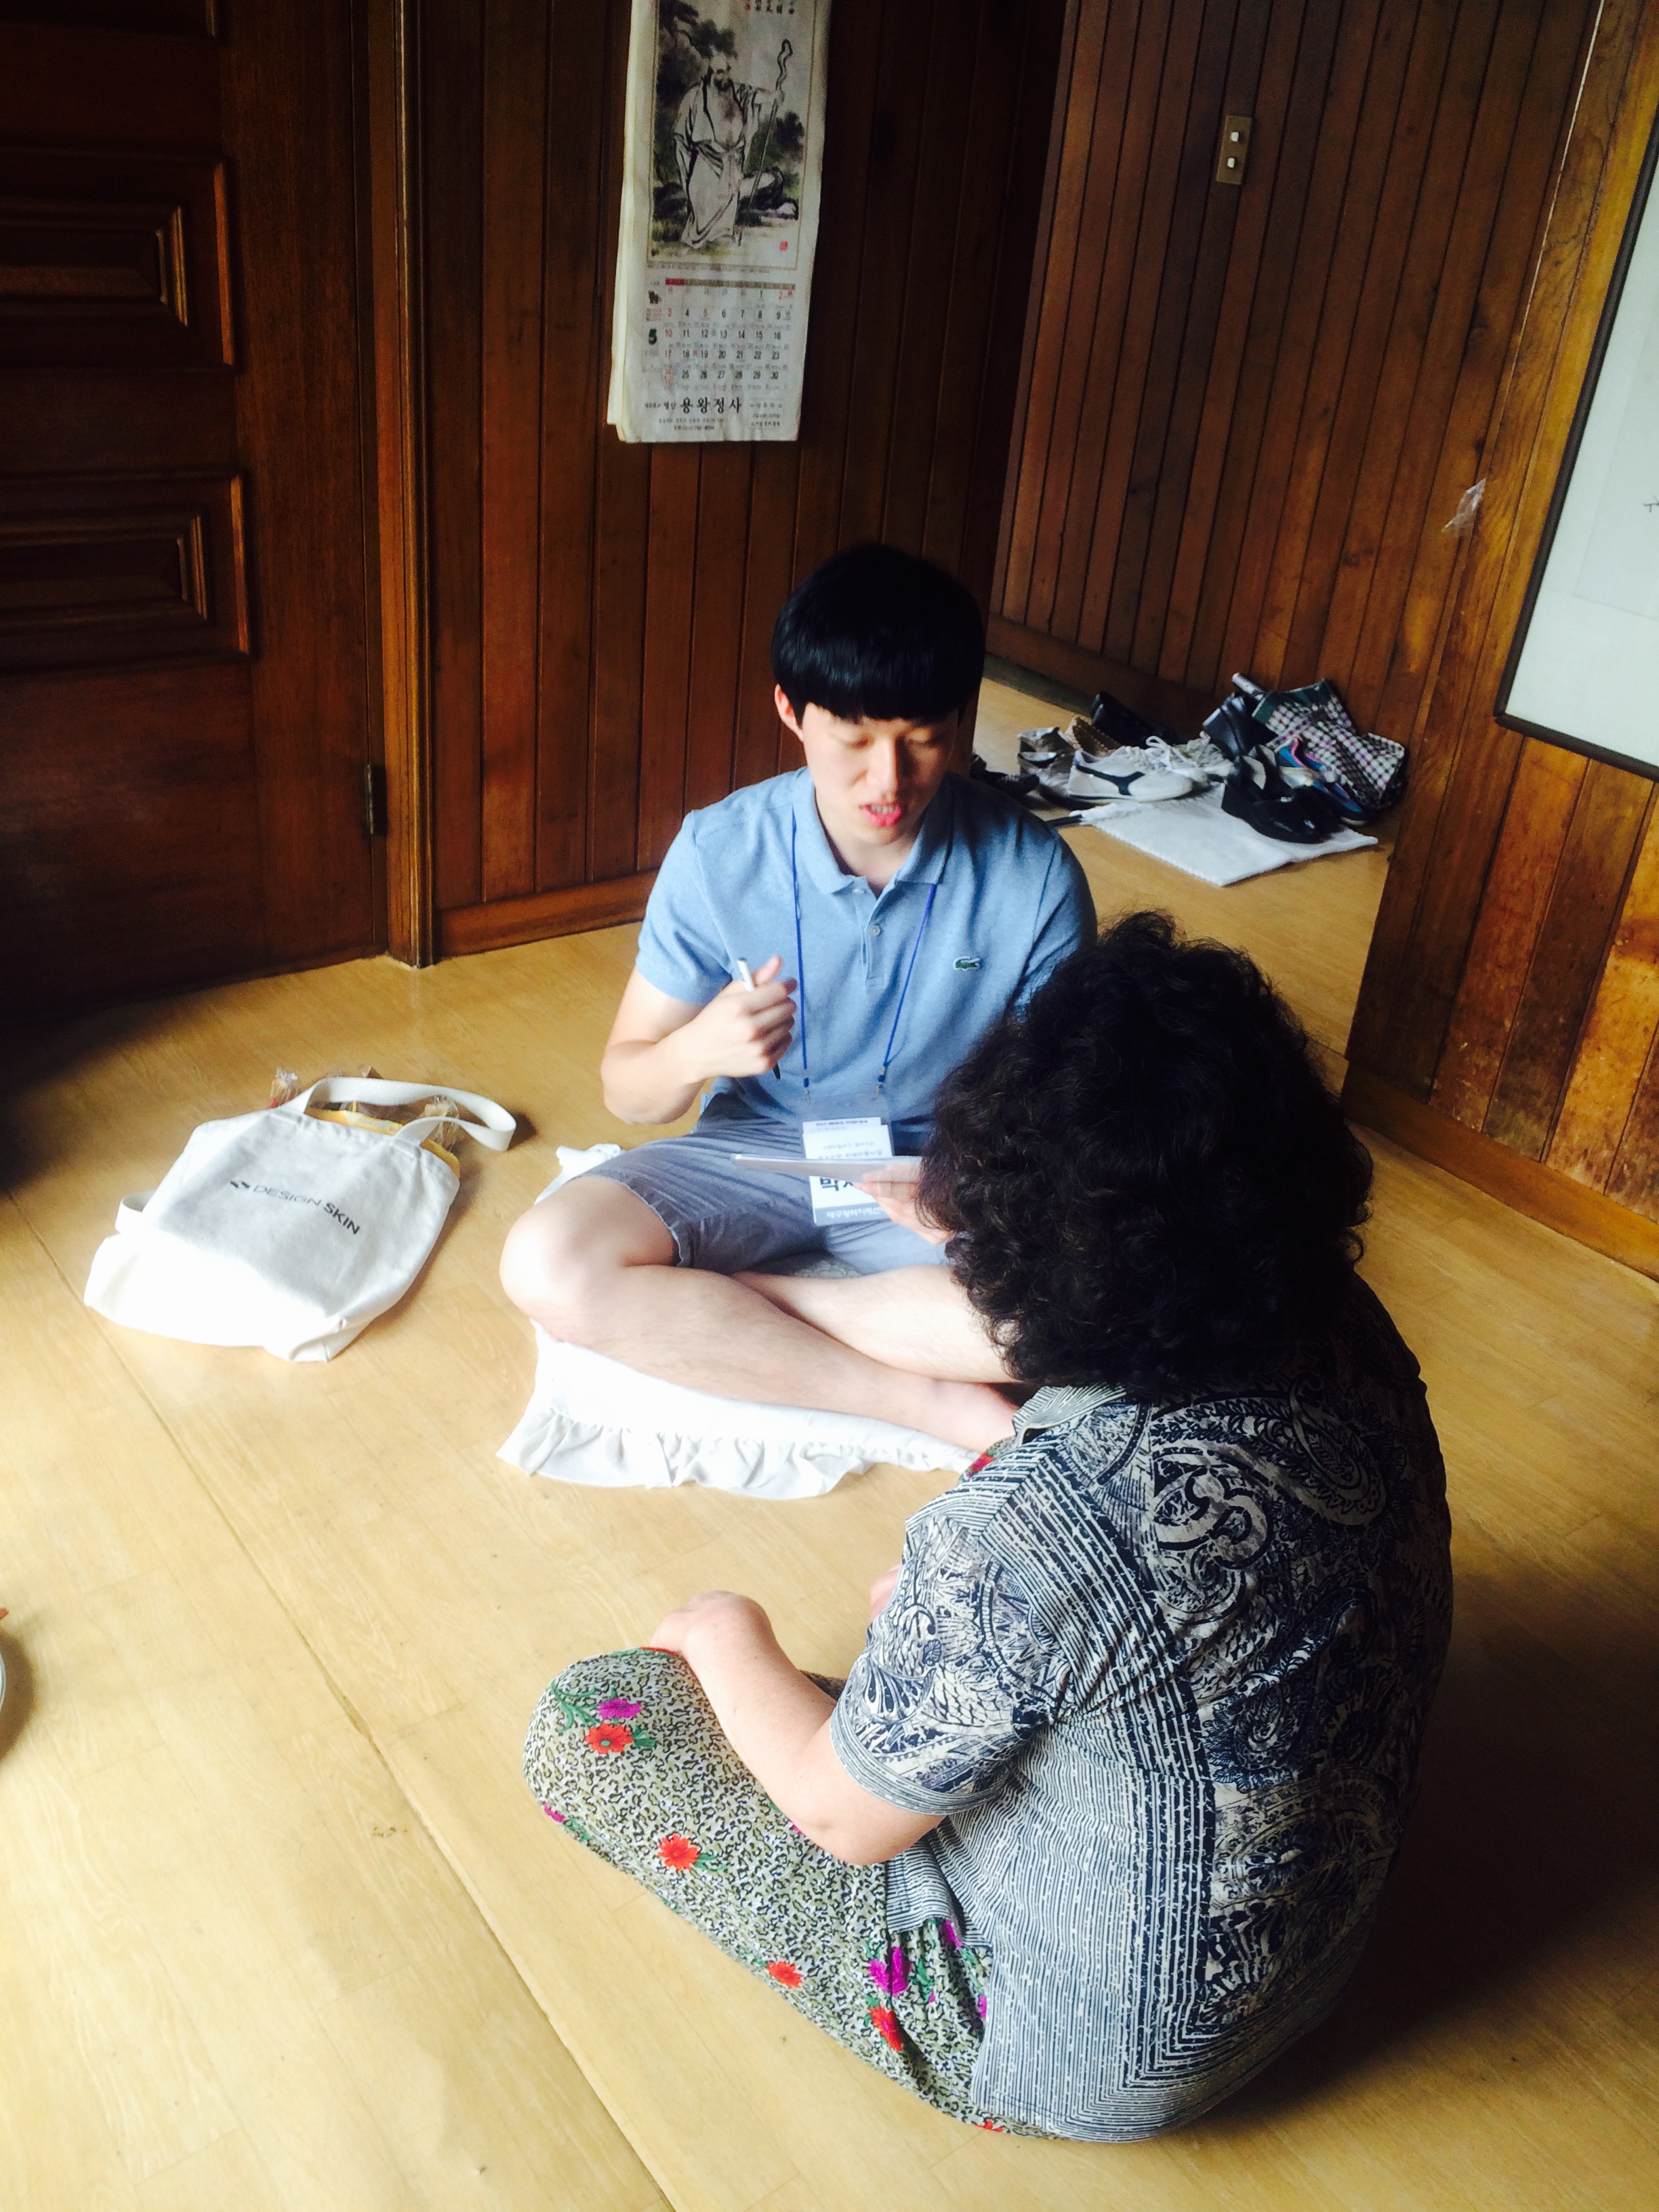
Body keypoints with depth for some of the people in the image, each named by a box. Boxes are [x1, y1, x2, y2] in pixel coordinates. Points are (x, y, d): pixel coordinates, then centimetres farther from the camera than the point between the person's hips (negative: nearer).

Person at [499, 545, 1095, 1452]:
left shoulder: (1033, 876, -15)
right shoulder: (718, 854, -14)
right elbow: (626, 1089, -6)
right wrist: (693, 1051, -31)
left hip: (937, 1168, 0)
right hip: (754, 1148, 1)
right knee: (547, 1262, -26)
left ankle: (707, 1317, -16)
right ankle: (926, 1399, -20)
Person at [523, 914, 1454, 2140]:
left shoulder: (1024, 1537, -40)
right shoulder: (1353, 1342, -18)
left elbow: (843, 1815, -20)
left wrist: (729, 1634, -3)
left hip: (1101, 2051, -6)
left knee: (583, 1720, 0)